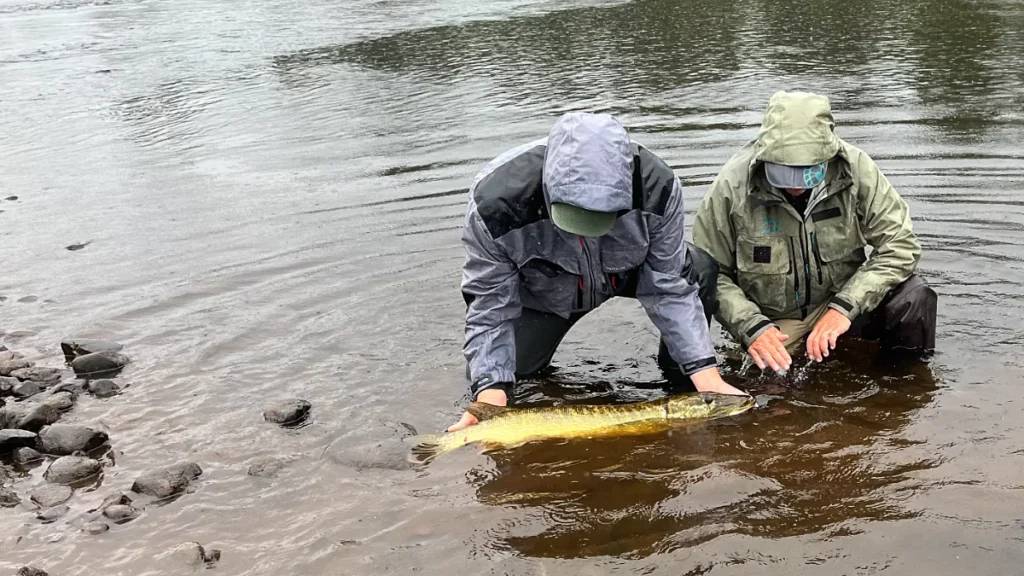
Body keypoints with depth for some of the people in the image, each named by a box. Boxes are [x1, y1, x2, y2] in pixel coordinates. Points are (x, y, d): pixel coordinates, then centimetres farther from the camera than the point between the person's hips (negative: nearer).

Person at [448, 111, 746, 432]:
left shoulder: (657, 187, -34)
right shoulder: (495, 203, -38)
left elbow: (669, 287, -23)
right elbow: (490, 307, -27)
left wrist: (706, 375, -28)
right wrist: (490, 393, -38)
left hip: (625, 271, 0)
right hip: (542, 296, 0)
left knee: (699, 269, -25)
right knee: (489, 374, -11)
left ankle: (680, 377, 0)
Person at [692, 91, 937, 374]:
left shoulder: (856, 168, -17)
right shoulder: (731, 186, -21)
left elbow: (899, 245, -15)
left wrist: (844, 306, -26)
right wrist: (751, 327, -26)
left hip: (841, 299, 1)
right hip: (770, 319, -1)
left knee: (913, 297, -23)